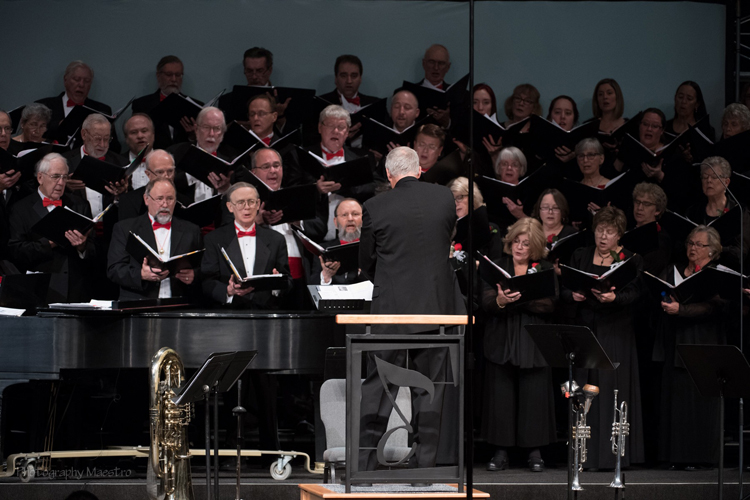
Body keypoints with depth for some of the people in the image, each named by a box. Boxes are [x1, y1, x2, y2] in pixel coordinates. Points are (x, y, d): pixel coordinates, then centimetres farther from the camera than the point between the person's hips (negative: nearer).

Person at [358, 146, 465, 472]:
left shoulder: (375, 207, -7)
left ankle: (365, 463, 4)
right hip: (436, 306, 2)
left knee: (377, 385, 5)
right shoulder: (444, 197, -1)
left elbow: (366, 262, 4)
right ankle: (425, 461, 11)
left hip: (391, 308, -2)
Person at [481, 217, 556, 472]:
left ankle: (534, 451, 6)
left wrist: (519, 298, -18)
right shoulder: (497, 267, 8)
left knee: (534, 395, -2)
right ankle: (500, 451, 5)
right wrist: (500, 300, -26)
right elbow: (486, 302, -4)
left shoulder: (545, 270, 7)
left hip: (534, 342, -1)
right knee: (501, 394, -1)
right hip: (501, 341, 1)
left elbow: (548, 305, -6)